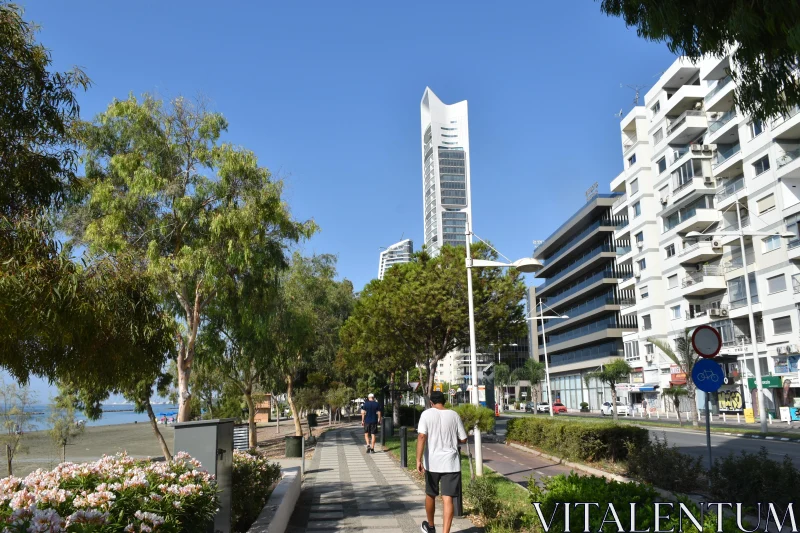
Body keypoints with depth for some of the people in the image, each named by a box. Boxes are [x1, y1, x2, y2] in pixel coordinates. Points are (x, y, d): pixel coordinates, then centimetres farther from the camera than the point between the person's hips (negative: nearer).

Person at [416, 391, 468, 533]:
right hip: (450, 463, 0)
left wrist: (418, 460, -15)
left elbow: (422, 436, -14)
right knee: (448, 498, -1)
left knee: (430, 495, 20)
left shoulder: (427, 414, -3)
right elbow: (463, 439, 6)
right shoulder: (454, 415, 3)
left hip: (432, 462, 0)